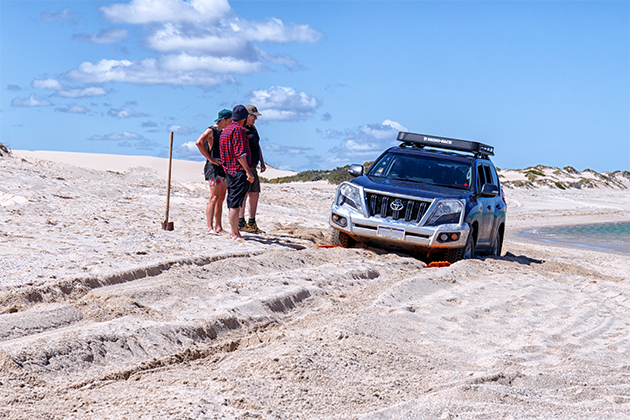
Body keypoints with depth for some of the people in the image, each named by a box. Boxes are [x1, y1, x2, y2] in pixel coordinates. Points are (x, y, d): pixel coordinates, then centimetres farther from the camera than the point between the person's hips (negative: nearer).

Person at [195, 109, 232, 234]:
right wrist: (210, 159, -21)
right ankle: (210, 228, -17)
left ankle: (218, 227, 12)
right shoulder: (211, 131, -7)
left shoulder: (223, 133, 19)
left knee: (221, 198, 8)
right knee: (214, 197, -14)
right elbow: (199, 142, -25)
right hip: (214, 168, -9)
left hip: (224, 168, 9)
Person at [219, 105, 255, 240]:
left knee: (233, 204, 14)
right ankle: (235, 234, -9)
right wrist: (248, 171, -19)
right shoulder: (238, 130, -11)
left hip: (229, 172, 10)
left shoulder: (226, 130, 19)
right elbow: (240, 154, -19)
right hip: (239, 172, -10)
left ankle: (235, 232, 21)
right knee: (235, 204, -9)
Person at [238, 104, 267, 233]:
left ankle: (252, 222, 15)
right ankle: (241, 223, -5)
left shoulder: (253, 128, 19)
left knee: (255, 194, 9)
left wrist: (262, 162, 22)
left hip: (252, 167, 9)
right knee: (243, 194, -9)